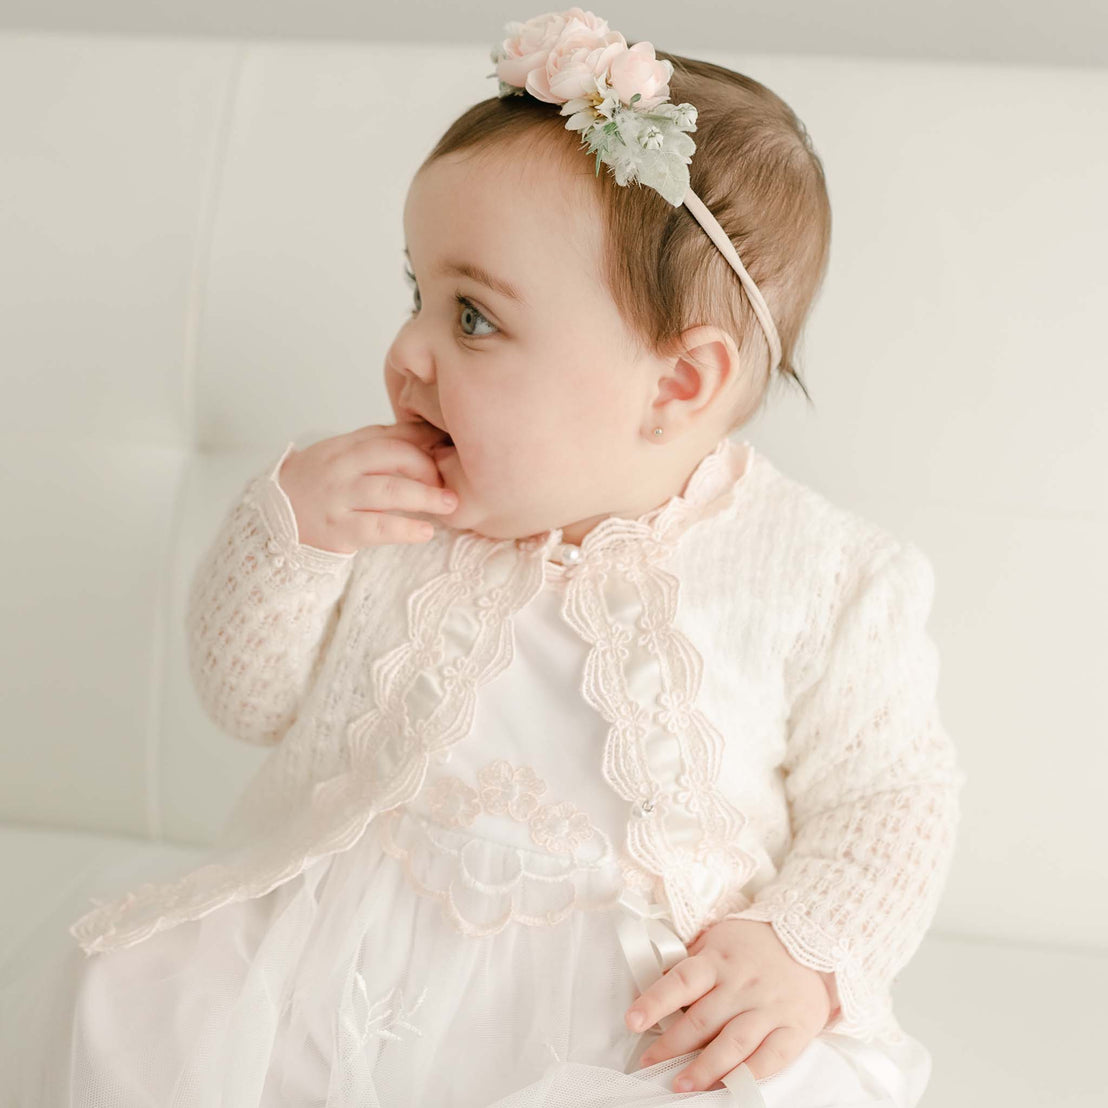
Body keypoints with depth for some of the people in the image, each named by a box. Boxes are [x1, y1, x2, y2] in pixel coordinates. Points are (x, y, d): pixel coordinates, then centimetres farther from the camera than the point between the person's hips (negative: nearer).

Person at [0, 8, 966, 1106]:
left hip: (646, 1014, -2)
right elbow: (250, 696, 8)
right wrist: (284, 524, -11)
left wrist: (807, 953, -16)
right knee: (124, 1012, -15)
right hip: (341, 964, 3)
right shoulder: (390, 515, 2)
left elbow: (889, 790, 1)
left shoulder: (819, 581, -9)